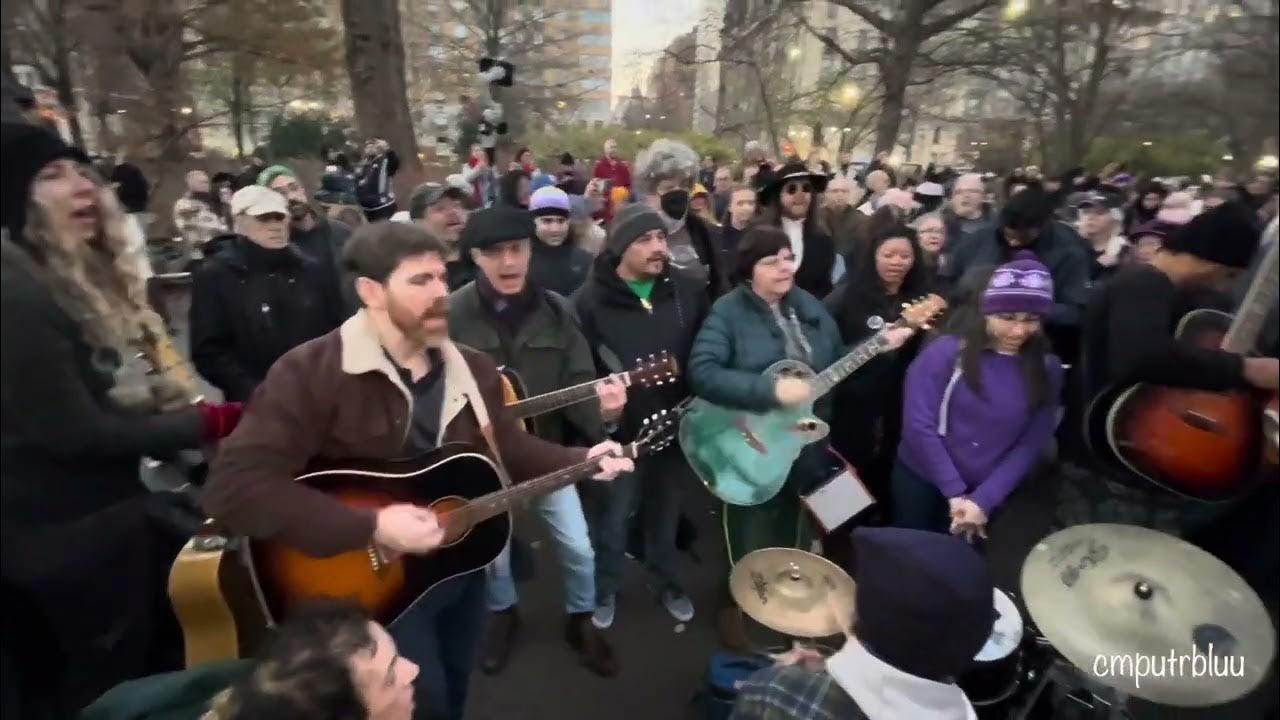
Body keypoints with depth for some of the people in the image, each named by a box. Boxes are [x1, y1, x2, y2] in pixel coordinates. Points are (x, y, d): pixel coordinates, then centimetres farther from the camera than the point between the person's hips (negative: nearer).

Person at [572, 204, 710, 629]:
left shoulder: (689, 290, -2)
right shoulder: (590, 300, -11)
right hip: (619, 431, -2)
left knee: (666, 515, 21)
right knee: (611, 520, 13)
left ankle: (668, 583, 45)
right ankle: (605, 590, 38)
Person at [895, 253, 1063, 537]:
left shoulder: (1047, 369, -3)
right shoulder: (946, 352, -13)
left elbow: (1031, 445, -5)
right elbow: (918, 424, -16)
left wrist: (983, 500, -13)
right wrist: (955, 493, -14)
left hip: (985, 494, 2)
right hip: (921, 482, -2)